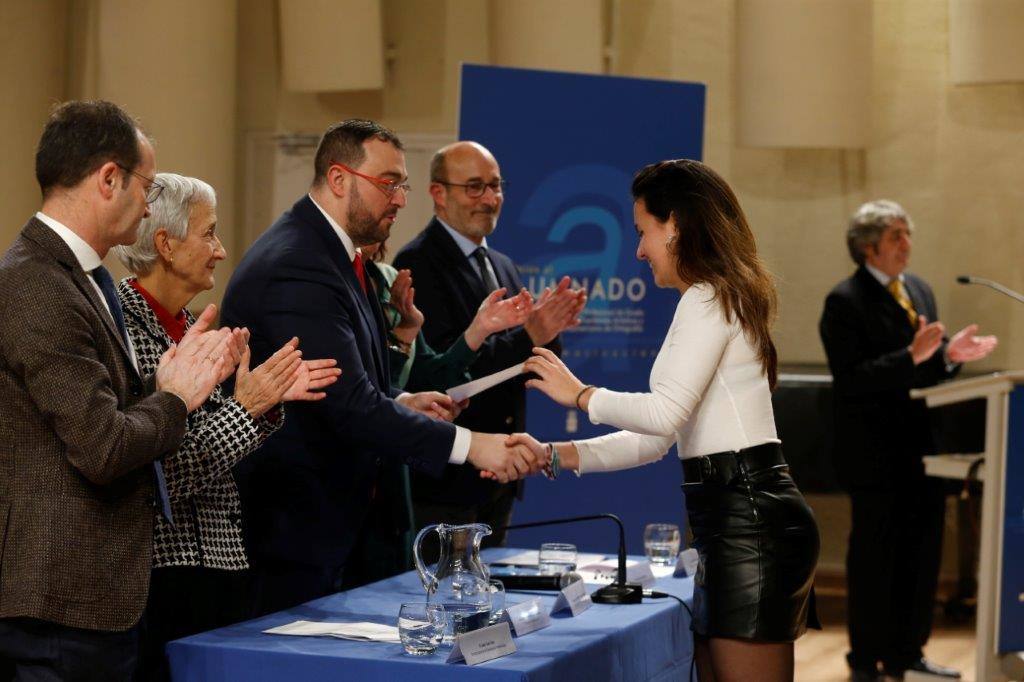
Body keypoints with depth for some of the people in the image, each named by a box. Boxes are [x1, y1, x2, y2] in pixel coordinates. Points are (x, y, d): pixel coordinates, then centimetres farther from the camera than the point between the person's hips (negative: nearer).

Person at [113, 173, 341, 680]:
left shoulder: (186, 325, 11)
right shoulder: (124, 327, -16)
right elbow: (161, 476, -19)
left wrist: (269, 400, 3)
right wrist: (245, 406, -17)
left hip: (219, 560, 9)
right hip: (165, 567, -9)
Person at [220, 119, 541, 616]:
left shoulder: (331, 253, 13)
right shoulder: (297, 267, -21)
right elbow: (350, 406, -27)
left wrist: (400, 405, 5)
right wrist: (468, 445, -26)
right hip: (290, 528, -10)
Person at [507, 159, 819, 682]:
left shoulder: (709, 298, -8)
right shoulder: (713, 301, 22)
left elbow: (666, 413, -19)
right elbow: (656, 440, 20)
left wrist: (579, 393, -5)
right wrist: (554, 456, 13)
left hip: (747, 517, -10)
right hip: (731, 520, 10)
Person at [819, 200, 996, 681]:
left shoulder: (919, 290, 13)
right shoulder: (845, 302, -11)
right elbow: (851, 379, -20)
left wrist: (950, 355, -4)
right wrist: (912, 356, -27)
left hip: (921, 447, 7)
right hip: (875, 453, -7)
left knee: (921, 553, 11)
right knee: (874, 556, 2)